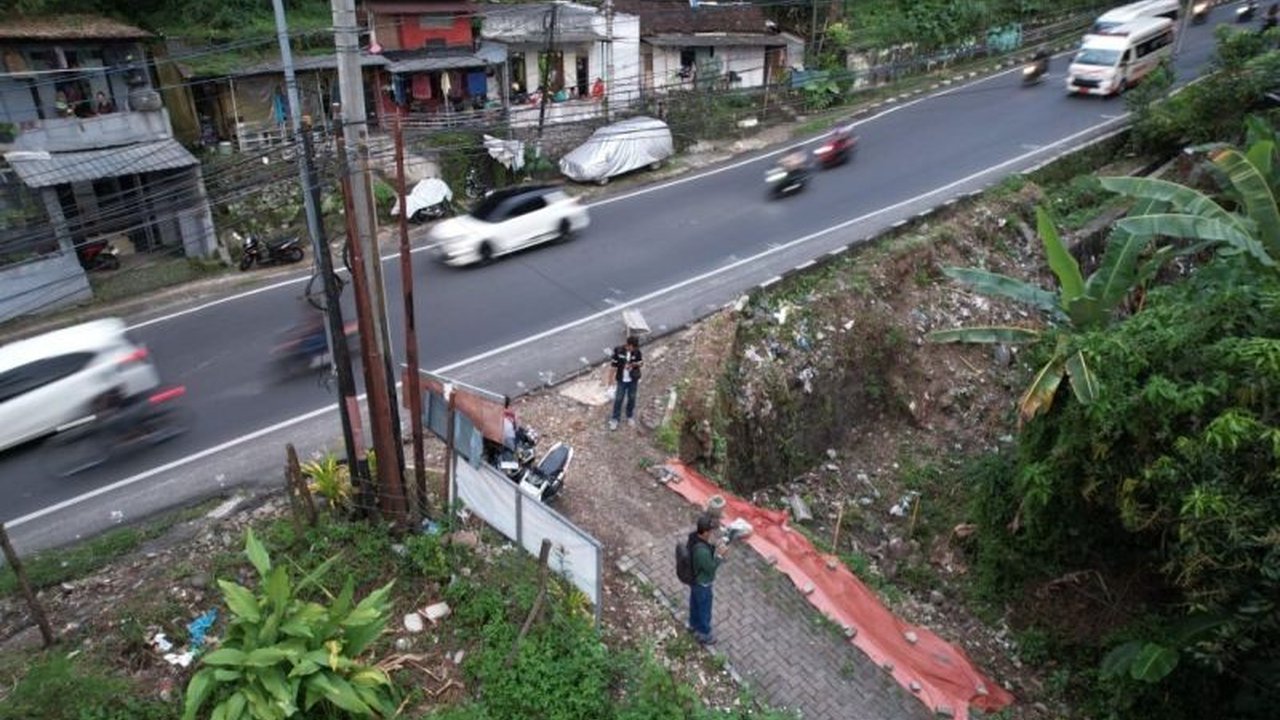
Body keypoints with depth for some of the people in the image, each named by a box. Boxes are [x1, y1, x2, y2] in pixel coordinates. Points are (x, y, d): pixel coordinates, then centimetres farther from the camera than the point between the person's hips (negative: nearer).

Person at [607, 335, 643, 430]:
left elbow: (642, 362, 1)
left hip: (633, 380, 2)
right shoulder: (618, 350, -18)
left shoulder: (637, 351, -14)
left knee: (631, 398, 17)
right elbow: (613, 365, -10)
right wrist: (613, 379, -8)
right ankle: (615, 419, 20)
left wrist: (634, 364, -22)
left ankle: (630, 416, 39)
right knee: (618, 399, 5)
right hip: (621, 380, -2)